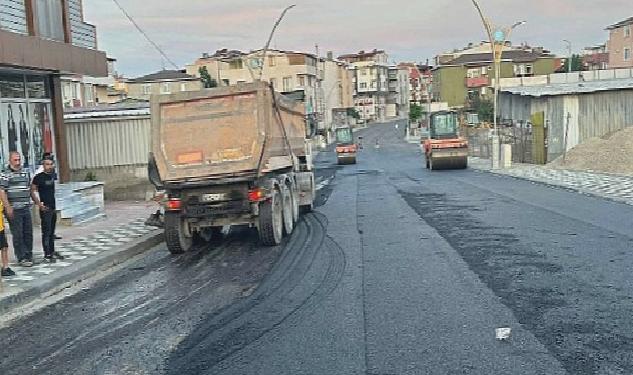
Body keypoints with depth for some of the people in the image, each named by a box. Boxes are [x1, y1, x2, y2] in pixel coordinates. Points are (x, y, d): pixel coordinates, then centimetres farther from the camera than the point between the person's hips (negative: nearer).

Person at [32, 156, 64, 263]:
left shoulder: (52, 175, 8)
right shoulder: (38, 177, -12)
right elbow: (32, 191, -13)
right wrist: (39, 204, -17)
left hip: (53, 207, 7)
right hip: (45, 208, -7)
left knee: (52, 232, 15)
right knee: (46, 232, -5)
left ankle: (52, 252, 24)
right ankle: (47, 255, -2)